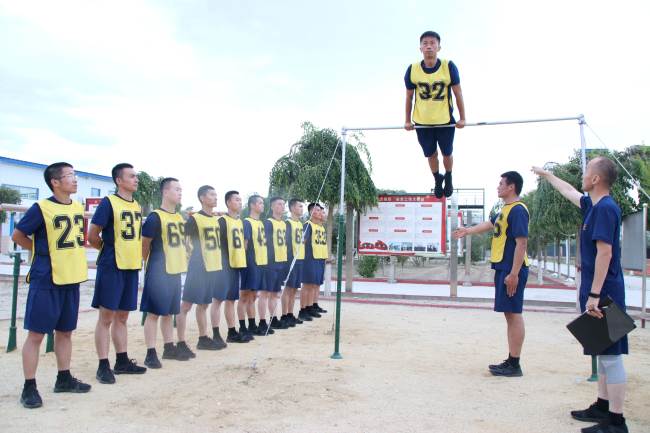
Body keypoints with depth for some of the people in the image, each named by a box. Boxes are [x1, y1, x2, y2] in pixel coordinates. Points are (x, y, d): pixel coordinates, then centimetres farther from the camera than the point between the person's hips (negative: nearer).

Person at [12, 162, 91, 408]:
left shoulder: (78, 207, 8)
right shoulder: (41, 208, -11)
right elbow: (17, 235, -3)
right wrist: (42, 251, 1)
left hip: (72, 279, 6)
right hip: (46, 282, -6)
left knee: (65, 331, 15)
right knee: (36, 334, 1)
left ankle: (64, 379, 28)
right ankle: (29, 387, 12)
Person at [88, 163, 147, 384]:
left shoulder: (137, 206, 13)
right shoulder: (108, 202, -8)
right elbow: (92, 236, -8)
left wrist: (136, 256, 11)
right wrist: (111, 249, 4)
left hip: (132, 267, 7)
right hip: (112, 267, -6)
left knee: (122, 316, 13)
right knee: (106, 317, 0)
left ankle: (122, 361, 22)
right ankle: (103, 366, 8)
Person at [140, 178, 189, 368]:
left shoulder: (180, 218, 12)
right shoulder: (155, 217, -12)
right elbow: (144, 244, -9)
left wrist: (180, 262, 14)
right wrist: (151, 263, 1)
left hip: (175, 271, 8)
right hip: (158, 273, -7)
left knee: (169, 311, 15)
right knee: (154, 312, -2)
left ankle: (169, 348, 25)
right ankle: (151, 354, 5)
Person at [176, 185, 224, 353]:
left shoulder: (216, 220, 13)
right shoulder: (194, 219, -9)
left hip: (214, 268, 8)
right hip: (198, 268, -7)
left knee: (204, 303, 16)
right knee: (186, 304, -4)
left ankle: (203, 339, 24)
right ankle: (181, 342, 1)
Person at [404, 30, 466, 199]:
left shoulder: (449, 67, -14)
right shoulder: (412, 70, -10)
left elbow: (458, 93, -4)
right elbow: (409, 96, 2)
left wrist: (462, 118, 0)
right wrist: (408, 120, 7)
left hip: (445, 120, -1)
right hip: (422, 122, 1)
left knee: (447, 153, 13)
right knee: (431, 154, 14)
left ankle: (448, 178, 43)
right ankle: (437, 179, 42)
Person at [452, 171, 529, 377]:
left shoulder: (518, 210, -13)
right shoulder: (505, 210, 16)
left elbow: (522, 242, -20)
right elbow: (490, 224, 34)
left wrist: (514, 273, -23)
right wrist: (467, 231, 47)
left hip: (511, 270, -10)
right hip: (502, 268, 10)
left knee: (513, 314, -6)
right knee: (510, 314, 11)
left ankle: (514, 365, 0)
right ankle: (511, 361, 18)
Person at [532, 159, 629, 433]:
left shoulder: (605, 208, -16)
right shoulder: (593, 205, 12)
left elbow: (605, 252, -23)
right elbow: (568, 191, 33)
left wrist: (595, 294, -26)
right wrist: (546, 175, 47)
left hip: (604, 293, -10)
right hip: (600, 293, 10)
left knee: (610, 355, -5)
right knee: (604, 353, 16)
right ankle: (603, 407, 26)